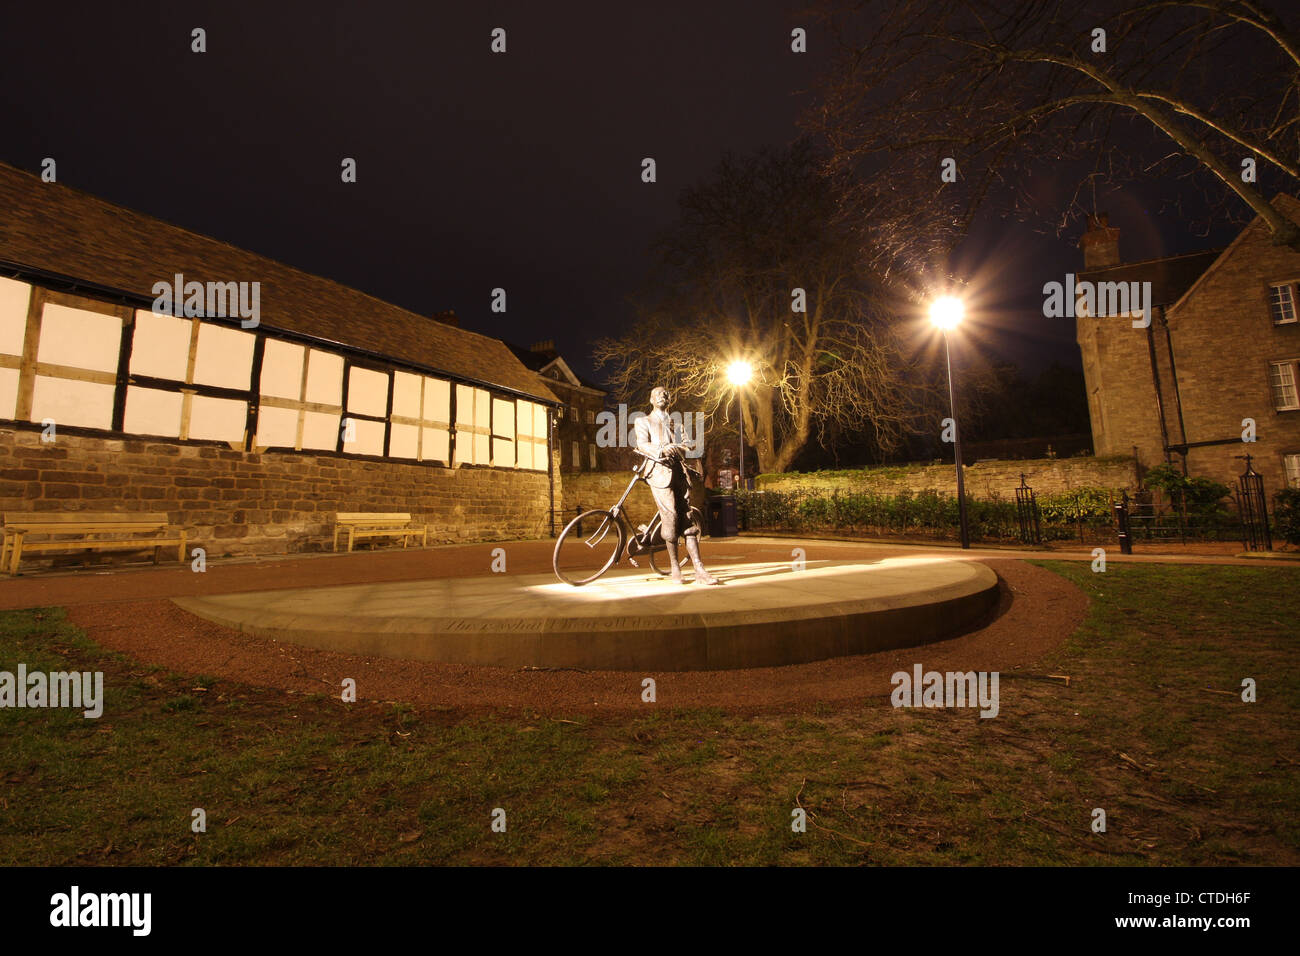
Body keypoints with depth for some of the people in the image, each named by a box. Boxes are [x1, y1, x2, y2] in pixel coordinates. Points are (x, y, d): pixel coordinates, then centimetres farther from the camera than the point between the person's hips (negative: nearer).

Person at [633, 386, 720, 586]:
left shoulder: (675, 423, 30)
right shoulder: (644, 422, 18)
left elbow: (682, 448, 20)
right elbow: (642, 444, -1)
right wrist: (660, 451, -20)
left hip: (679, 471, 3)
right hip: (659, 470, -3)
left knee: (688, 517, -7)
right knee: (670, 515, -15)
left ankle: (699, 570, -11)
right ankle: (674, 567, -4)